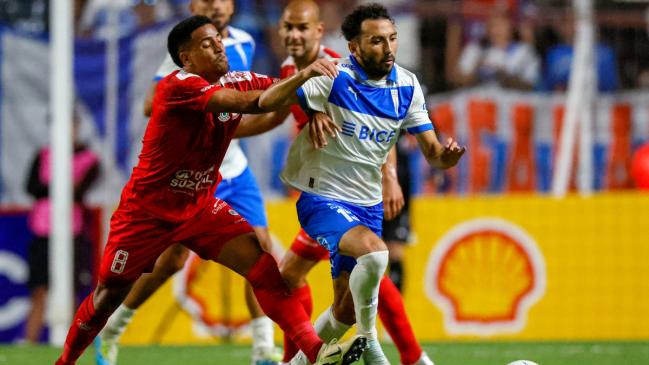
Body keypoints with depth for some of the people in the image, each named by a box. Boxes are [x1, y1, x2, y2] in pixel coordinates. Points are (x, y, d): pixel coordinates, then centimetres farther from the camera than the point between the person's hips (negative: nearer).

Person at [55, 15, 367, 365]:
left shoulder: (235, 81, -2)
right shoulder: (178, 86, -25)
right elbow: (245, 103, -36)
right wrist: (300, 77, -41)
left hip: (200, 205, 5)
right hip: (148, 210, -5)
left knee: (261, 263, -16)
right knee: (109, 296, 6)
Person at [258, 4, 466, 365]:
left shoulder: (406, 85, 0)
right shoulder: (334, 77, -16)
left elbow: (431, 150, 0)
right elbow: (267, 102, -24)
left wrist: (446, 156, -24)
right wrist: (304, 75, -43)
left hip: (367, 203, 6)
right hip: (322, 197, -6)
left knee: (347, 311, 8)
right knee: (373, 251, -33)